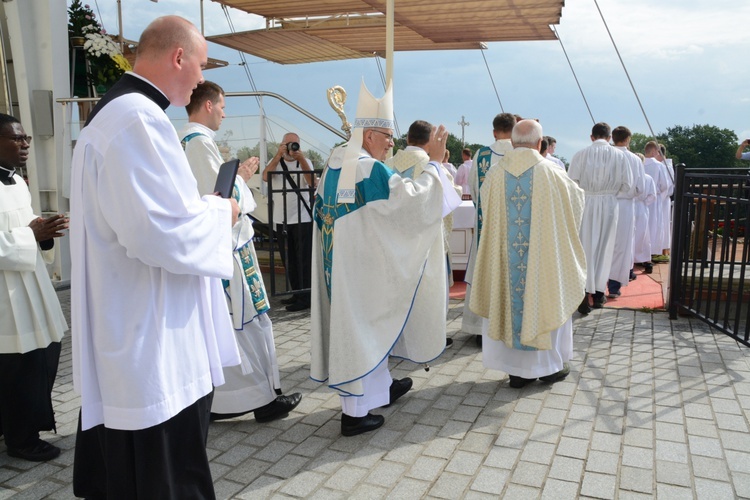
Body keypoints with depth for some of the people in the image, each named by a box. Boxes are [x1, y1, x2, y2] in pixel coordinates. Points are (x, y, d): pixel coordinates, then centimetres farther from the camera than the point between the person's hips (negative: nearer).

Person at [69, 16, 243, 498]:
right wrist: (219, 213, -10)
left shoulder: (113, 112, 15)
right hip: (154, 345, -11)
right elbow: (162, 232, -28)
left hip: (125, 336, 11)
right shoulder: (139, 119, -20)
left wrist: (201, 205, 12)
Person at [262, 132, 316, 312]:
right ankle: (296, 293, 24)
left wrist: (300, 158, -22)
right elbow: (265, 177, -13)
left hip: (302, 219, -4)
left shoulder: (305, 162, 1)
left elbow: (313, 183, -16)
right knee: (289, 260, 12)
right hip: (281, 219, 4)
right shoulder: (275, 161, 7)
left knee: (303, 259, -3)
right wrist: (279, 154, -19)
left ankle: (305, 297, 1)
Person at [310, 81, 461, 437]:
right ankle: (355, 412, 10)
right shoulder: (370, 169, -18)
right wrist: (434, 161, -12)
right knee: (361, 326, 0)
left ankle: (381, 387, 37)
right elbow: (413, 199, -21)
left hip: (338, 262, 9)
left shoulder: (334, 164, 9)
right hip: (361, 263, -9)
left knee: (359, 323, 20)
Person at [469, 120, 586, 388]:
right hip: (544, 254, -2)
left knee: (509, 300, 11)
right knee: (545, 298, 13)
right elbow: (577, 196, 7)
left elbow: (484, 200, 13)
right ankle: (551, 365, 25)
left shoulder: (496, 172, -5)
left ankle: (516, 369, 18)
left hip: (505, 255, 2)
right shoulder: (550, 172, -10)